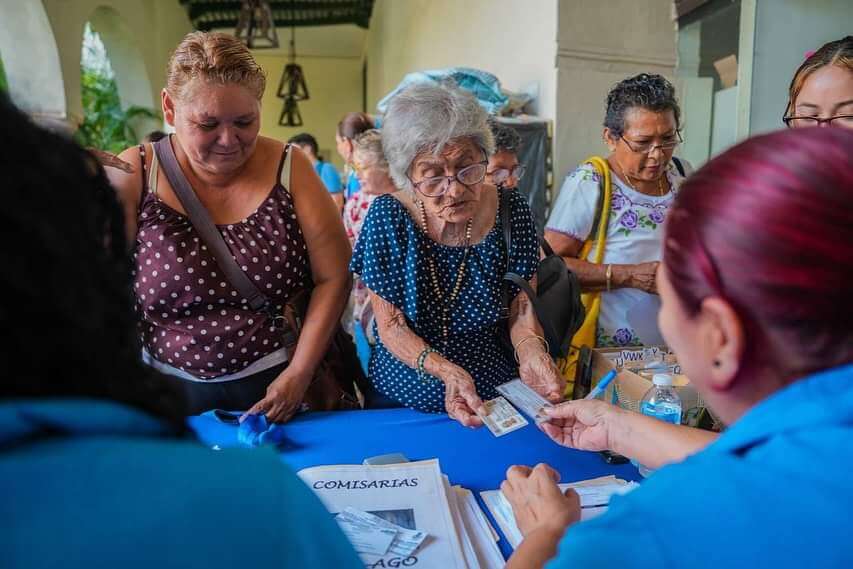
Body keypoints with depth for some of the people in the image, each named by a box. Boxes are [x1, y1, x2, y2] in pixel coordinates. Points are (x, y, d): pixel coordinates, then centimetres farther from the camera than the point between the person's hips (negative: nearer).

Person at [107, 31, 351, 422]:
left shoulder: (288, 168, -9)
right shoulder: (133, 177, -9)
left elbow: (333, 277, -10)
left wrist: (300, 374, -13)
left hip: (274, 385, 0)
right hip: (167, 391, 1)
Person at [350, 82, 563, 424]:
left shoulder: (511, 213, -9)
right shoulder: (388, 218, -13)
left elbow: (521, 310, -2)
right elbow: (390, 326, -10)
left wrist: (530, 350, -24)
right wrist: (447, 372, -27)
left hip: (494, 395, 2)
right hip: (401, 396, -2)